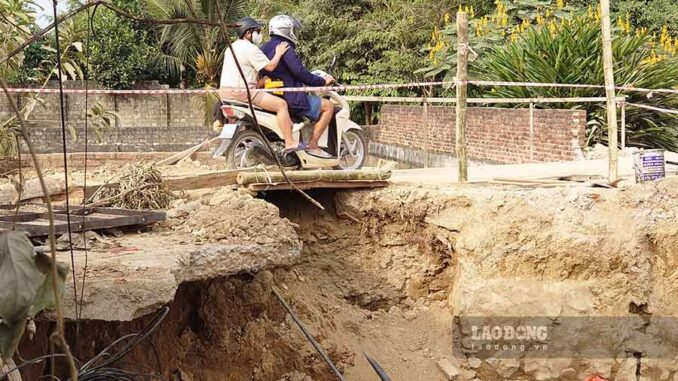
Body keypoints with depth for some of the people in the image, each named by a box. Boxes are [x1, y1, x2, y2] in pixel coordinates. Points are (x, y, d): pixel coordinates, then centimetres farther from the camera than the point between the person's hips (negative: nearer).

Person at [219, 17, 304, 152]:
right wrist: (278, 53, 2)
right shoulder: (250, 48, -9)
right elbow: (270, 66, -13)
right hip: (241, 92, -9)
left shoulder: (231, 47, 21)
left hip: (224, 92, 10)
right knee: (281, 104, -10)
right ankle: (290, 143, -14)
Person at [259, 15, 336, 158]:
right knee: (328, 106, -5)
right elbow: (300, 72, -20)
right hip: (290, 98, -10)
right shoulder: (286, 48, -13)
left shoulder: (264, 48, 15)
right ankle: (312, 145, -9)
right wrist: (322, 81, -10)